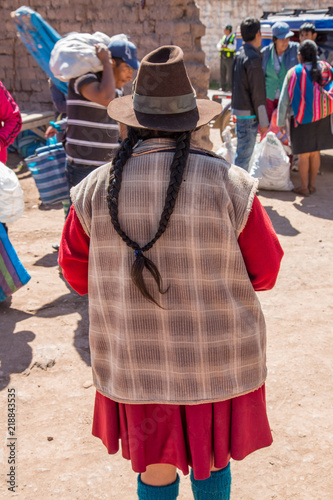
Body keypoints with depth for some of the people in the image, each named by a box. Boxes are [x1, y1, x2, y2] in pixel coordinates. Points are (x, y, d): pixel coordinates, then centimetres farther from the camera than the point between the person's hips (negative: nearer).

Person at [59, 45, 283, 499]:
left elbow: (77, 273, 1)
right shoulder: (228, 183, -15)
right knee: (212, 461, 23)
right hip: (217, 359, -1)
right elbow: (264, 271, -7)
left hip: (135, 360, 2)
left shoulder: (97, 188, -9)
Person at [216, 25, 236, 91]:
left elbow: (233, 47, -17)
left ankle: (230, 87, 0)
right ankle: (223, 87, 15)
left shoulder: (233, 37, -3)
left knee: (230, 73, -6)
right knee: (222, 73, 7)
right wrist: (221, 46, -14)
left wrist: (226, 46, -30)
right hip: (222, 58, 6)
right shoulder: (223, 37, 14)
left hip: (230, 59, -6)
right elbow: (218, 46, 9)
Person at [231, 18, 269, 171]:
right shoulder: (253, 58, -17)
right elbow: (257, 93, -18)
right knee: (244, 154, -4)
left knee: (243, 153, 18)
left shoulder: (238, 55, 12)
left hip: (239, 108, 9)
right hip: (249, 113, -9)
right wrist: (264, 122, -14)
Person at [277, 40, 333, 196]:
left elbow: (284, 100, -9)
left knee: (303, 155, 8)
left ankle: (304, 187, 17)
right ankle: (312, 184, 25)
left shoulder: (294, 73, -13)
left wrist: (281, 123, -2)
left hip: (302, 119, -4)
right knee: (315, 153, 15)